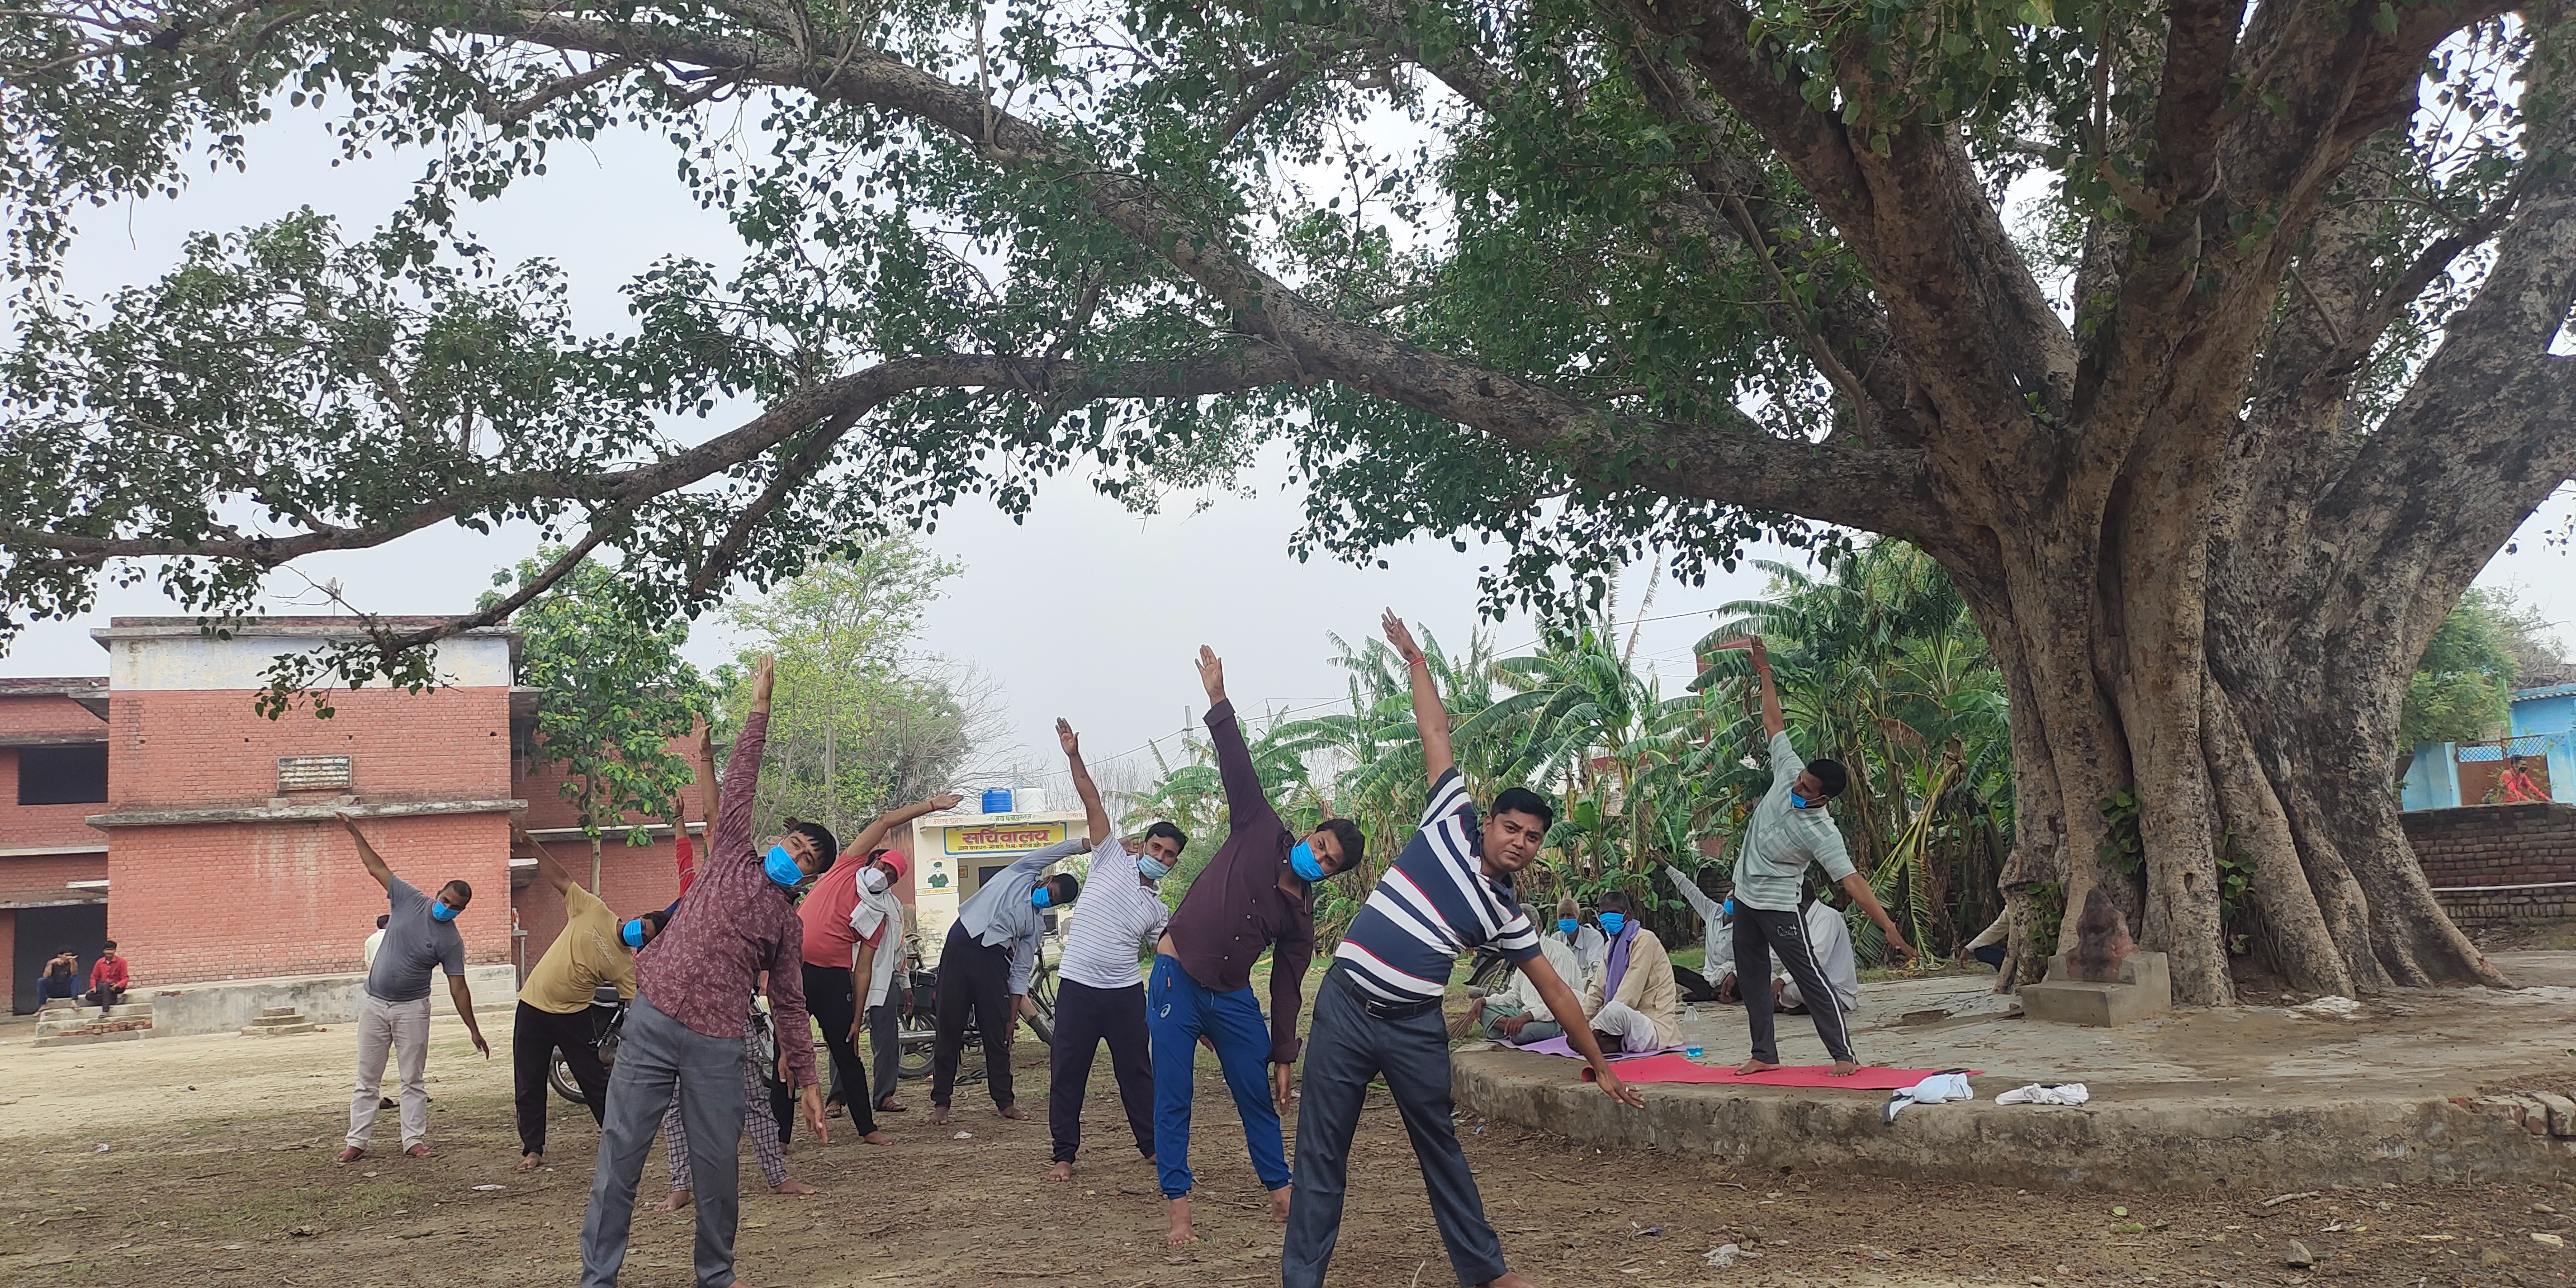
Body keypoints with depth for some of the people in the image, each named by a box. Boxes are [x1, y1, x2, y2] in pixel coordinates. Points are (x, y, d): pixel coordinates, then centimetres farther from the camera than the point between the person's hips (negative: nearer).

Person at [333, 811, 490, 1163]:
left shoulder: (451, 941, -9)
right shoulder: (409, 901, -3)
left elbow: (458, 989, -7)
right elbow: (377, 868, 3)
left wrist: (474, 1031, -10)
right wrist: (355, 833, -1)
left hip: (411, 1009, -2)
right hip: (374, 1004, 2)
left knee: (413, 1080, 2)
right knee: (367, 1080, 6)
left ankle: (414, 1141, 7)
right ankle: (357, 1142, 10)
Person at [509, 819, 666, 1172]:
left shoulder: (627, 967, -9)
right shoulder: (594, 911, -7)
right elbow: (559, 878, -3)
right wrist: (531, 844, -10)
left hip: (573, 1016, -1)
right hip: (532, 1008, 1)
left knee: (595, 1081, 2)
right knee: (528, 1086, 6)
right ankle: (533, 1149, 18)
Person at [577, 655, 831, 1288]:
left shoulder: (789, 925, 13)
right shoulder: (731, 856, 11)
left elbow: (790, 1007, 15)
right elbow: (741, 781, 8)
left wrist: (806, 1080, 10)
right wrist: (760, 709, 4)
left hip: (716, 1045, 1)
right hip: (653, 1022, -1)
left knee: (718, 1165, 2)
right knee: (619, 1152, -2)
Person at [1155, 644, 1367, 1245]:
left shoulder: (1302, 915, 4)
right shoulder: (1260, 832, -4)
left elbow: (1287, 989, 8)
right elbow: (1238, 767, -12)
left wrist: (1283, 1057, 5)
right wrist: (1218, 702, -19)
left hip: (1232, 998, 4)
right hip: (1177, 982, -4)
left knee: (1258, 1095, 8)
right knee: (1173, 1099, -3)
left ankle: (1279, 1190, 24)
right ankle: (1179, 1210, 3)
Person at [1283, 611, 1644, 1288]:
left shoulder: (1507, 914, 6)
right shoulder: (1451, 823, 1)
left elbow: (1555, 988, 12)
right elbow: (1436, 733, 6)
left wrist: (1600, 1064, 13)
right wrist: (1415, 658, 11)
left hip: (1415, 1027, 2)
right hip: (1346, 1008, -2)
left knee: (1441, 1148, 14)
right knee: (1322, 1152, 1)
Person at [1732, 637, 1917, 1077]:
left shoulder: (1822, 834, -24)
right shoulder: (1788, 772, -9)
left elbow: (1853, 882, -27)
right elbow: (1774, 723, 0)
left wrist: (1890, 928, -34)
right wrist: (1764, 675, 3)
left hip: (1778, 906, -7)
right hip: (1744, 896, 7)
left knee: (1811, 979, -8)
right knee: (1751, 978, 11)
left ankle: (1844, 1055, -3)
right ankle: (1764, 1055, 20)